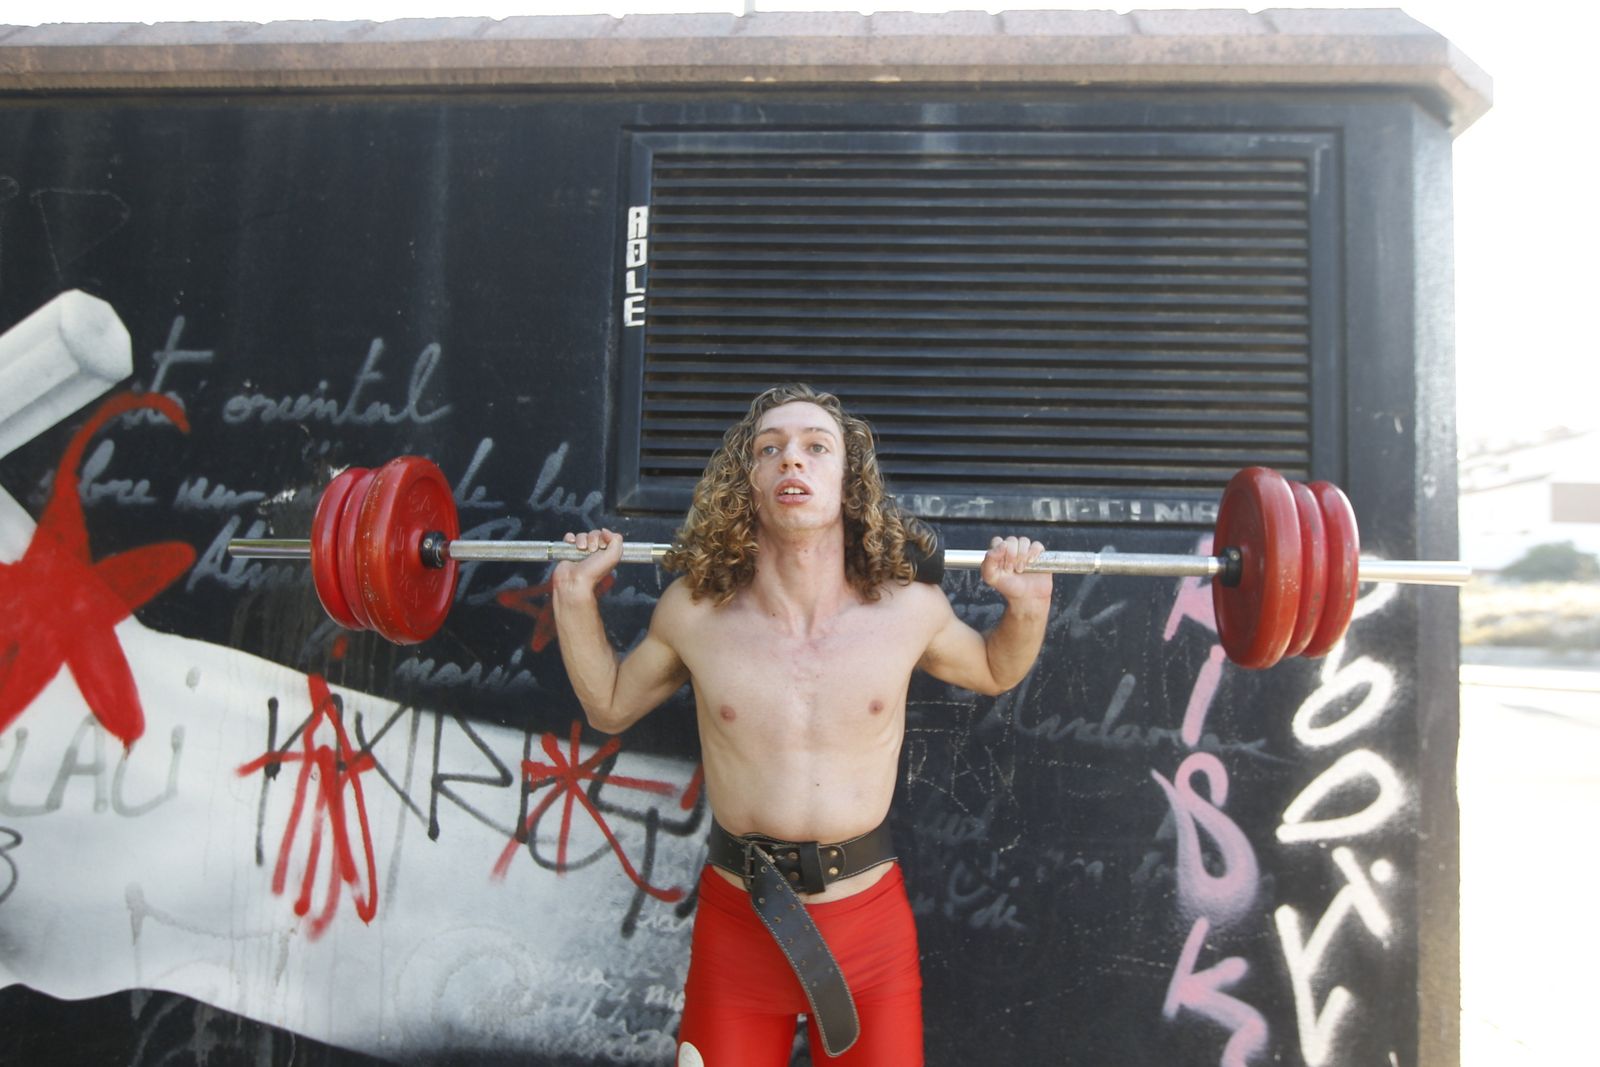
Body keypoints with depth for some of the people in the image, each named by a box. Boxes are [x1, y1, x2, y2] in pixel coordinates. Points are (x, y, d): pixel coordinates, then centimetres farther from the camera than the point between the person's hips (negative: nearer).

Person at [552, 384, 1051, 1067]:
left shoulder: (910, 612, -9)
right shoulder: (692, 613, -9)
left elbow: (996, 673, 12)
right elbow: (609, 708, 10)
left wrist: (1028, 606, -5)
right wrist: (574, 596, -1)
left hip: (870, 921, 0)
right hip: (736, 920, 0)